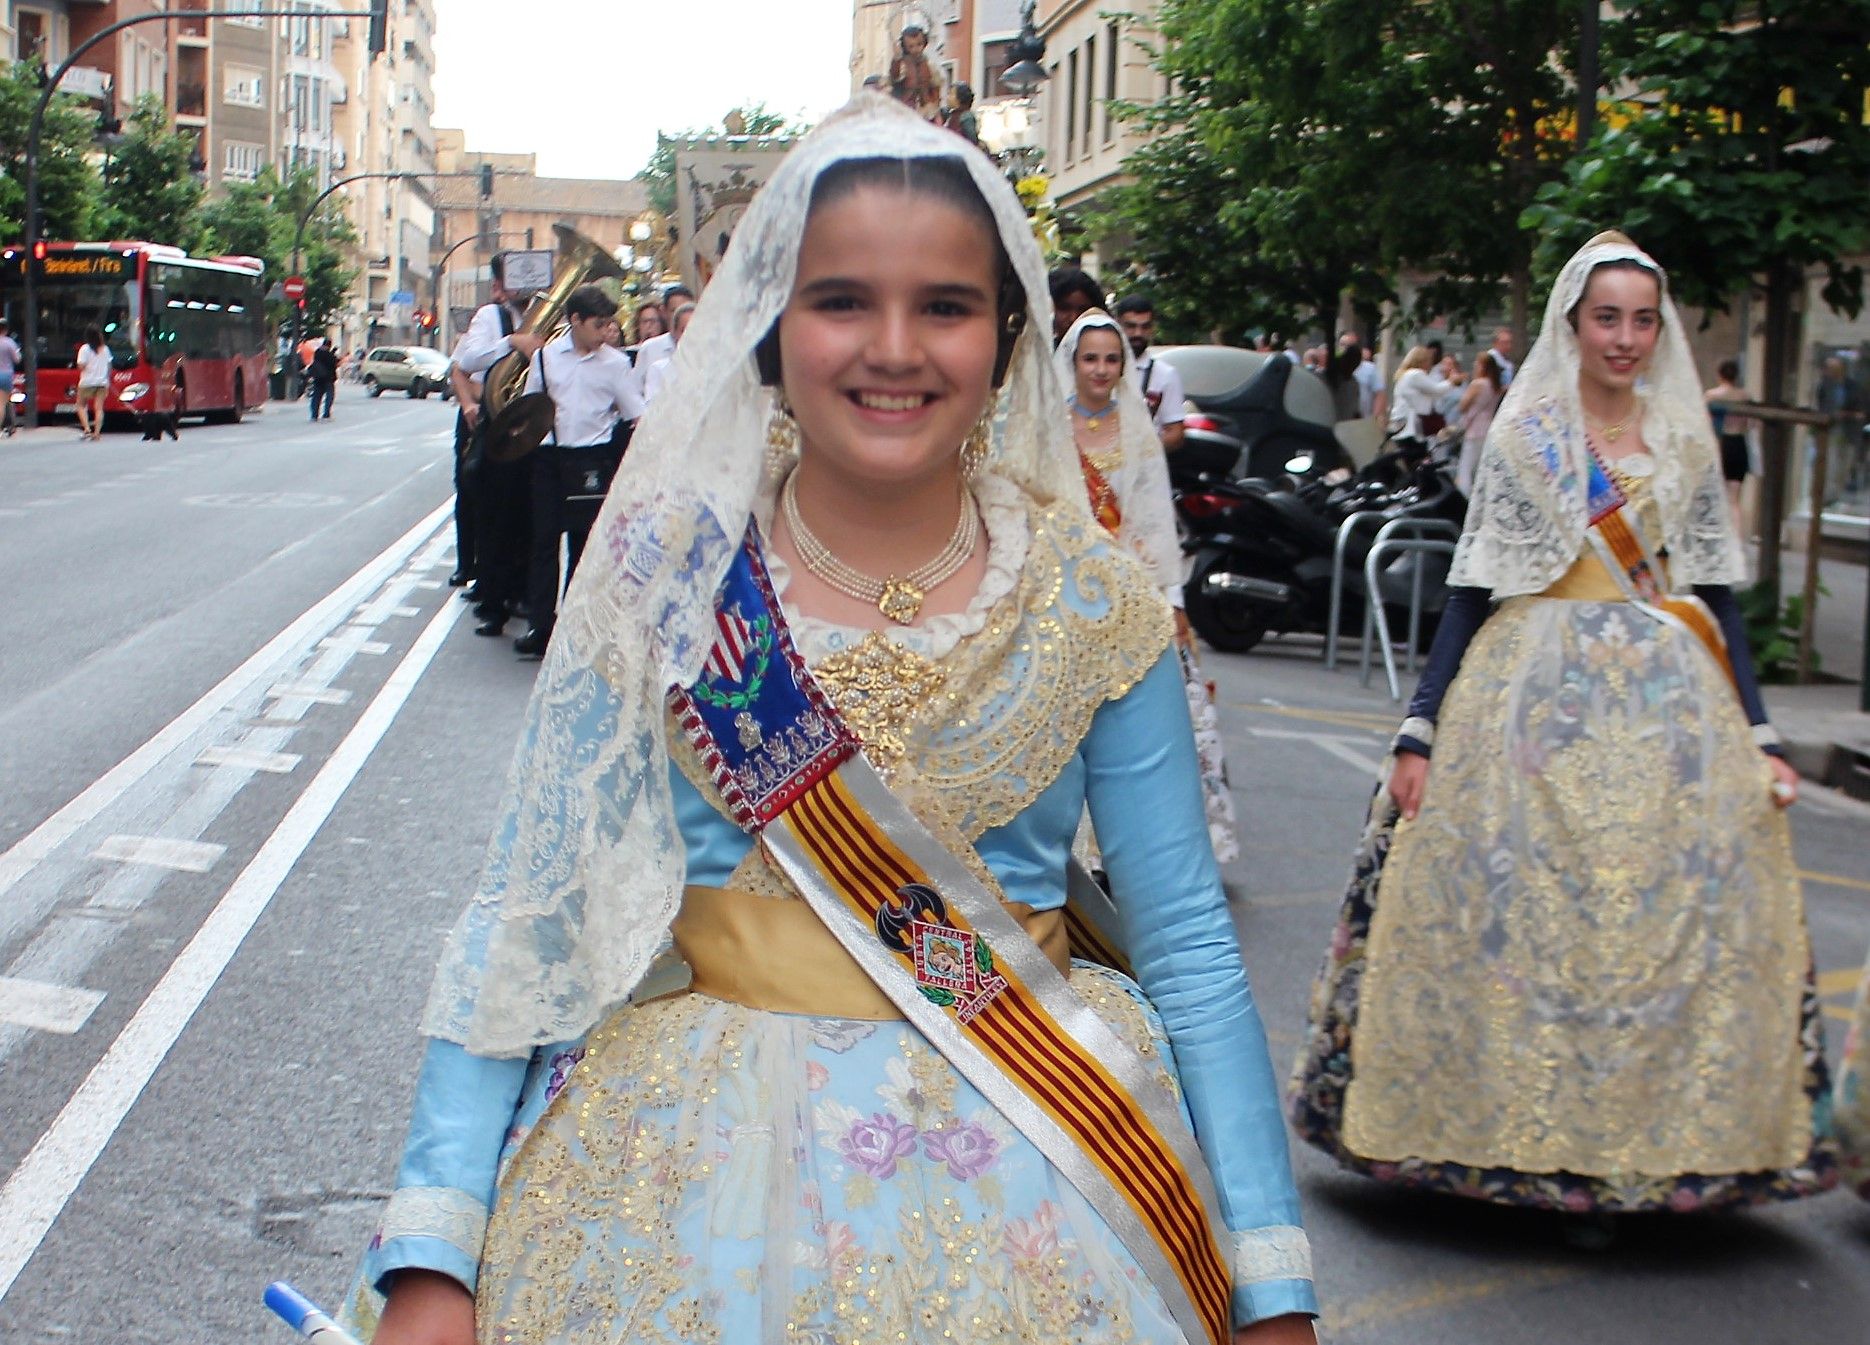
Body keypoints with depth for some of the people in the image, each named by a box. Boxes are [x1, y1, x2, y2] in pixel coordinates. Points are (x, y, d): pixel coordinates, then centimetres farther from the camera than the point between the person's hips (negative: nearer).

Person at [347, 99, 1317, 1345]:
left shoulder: (1094, 606, -4)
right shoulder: (664, 573, -6)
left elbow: (1190, 949, -1)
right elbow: (532, 914, -6)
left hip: (1021, 1180, 1)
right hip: (696, 1162, 0)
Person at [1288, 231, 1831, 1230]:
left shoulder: (1686, 445, 11)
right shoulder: (1521, 438, 2)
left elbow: (1717, 597, 11)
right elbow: (1471, 590, 1)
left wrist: (1759, 737, 4)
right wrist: (1419, 730, -4)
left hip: (1670, 707, 3)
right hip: (1538, 700, -3)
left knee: (1673, 917, -1)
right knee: (1523, 912, -4)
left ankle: (1644, 1144, 9)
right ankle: (1532, 1139, 7)